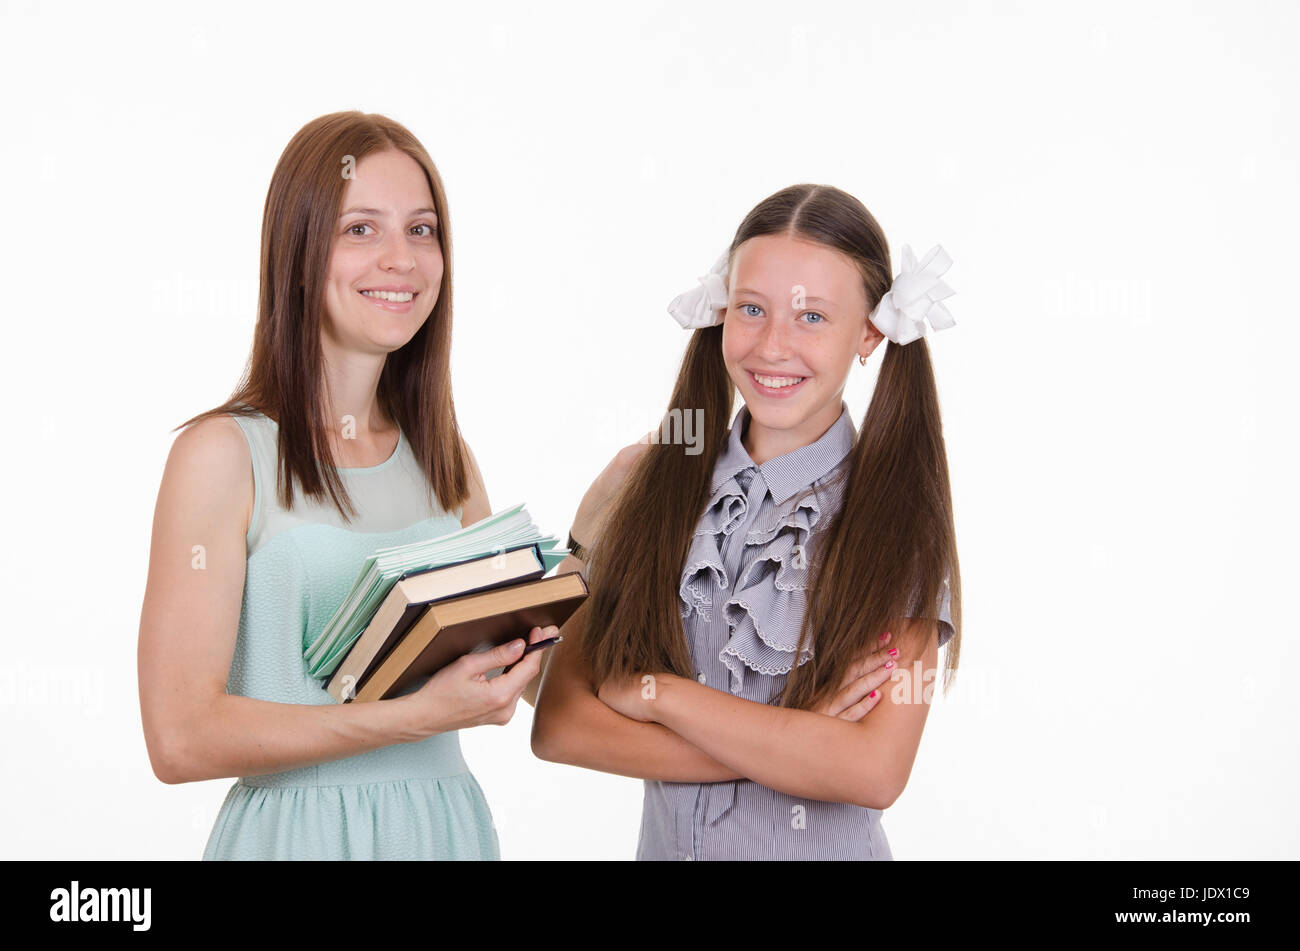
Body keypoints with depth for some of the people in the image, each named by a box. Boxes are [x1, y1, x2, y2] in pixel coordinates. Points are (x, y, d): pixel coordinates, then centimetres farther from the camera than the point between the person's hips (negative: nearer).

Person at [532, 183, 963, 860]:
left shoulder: (898, 510, -13)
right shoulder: (651, 481, -6)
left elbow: (875, 772, -22)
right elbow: (557, 725, -12)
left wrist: (656, 692, -17)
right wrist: (790, 747, -19)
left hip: (822, 847, -2)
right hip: (663, 842, 3)